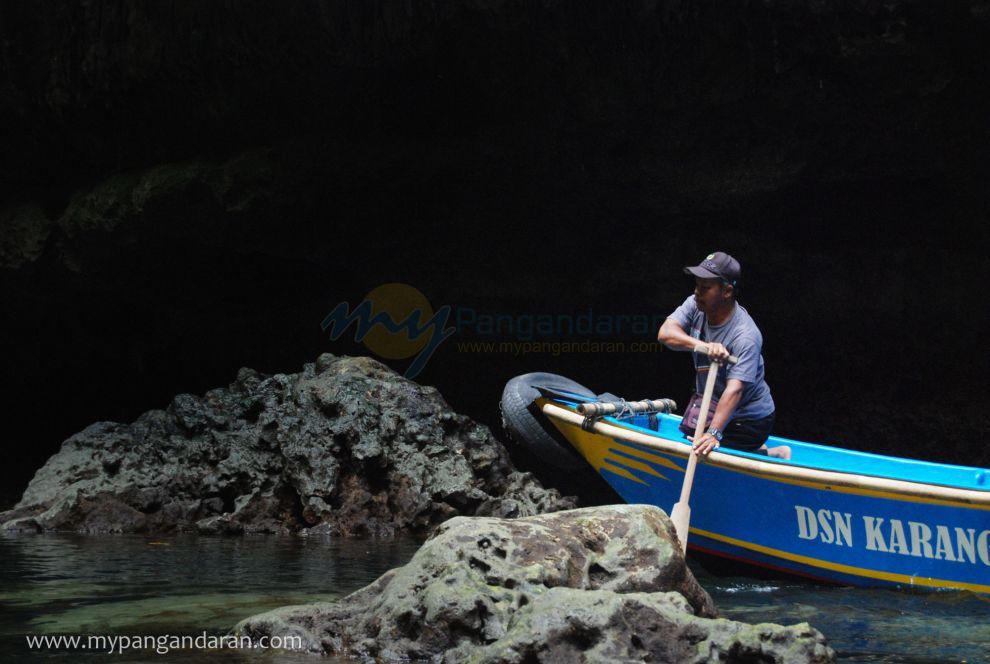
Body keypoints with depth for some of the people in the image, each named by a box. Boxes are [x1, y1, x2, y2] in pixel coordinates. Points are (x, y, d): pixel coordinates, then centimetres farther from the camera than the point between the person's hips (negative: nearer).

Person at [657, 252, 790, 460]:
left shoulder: (745, 336, -30)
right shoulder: (695, 306, -10)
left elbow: (735, 389, -38)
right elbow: (665, 333, -24)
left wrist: (714, 433, -49)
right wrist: (703, 346, -42)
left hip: (749, 421, -7)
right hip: (711, 407, 8)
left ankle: (773, 456, 6)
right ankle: (757, 451, 25)